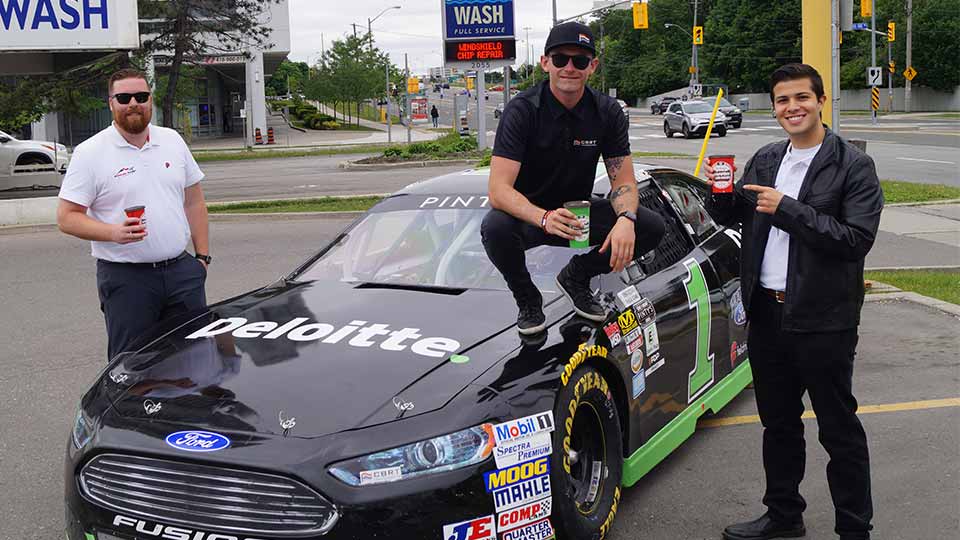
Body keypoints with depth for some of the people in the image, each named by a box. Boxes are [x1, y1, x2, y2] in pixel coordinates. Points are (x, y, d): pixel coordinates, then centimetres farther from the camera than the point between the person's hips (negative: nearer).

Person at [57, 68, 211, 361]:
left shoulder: (172, 140, 10)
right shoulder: (90, 153, -4)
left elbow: (194, 202, 15)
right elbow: (67, 216, -7)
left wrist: (202, 255, 9)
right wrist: (113, 232, -23)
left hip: (180, 269, 4)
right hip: (125, 278, -4)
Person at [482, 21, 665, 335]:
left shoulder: (607, 112, -7)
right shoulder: (522, 110, -20)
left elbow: (623, 180, -5)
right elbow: (499, 190, -28)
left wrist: (626, 219, -30)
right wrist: (544, 218, -47)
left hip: (578, 212, 4)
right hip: (528, 214, -4)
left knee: (651, 228, -17)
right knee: (495, 227, -38)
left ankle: (576, 277, 9)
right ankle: (526, 298, -5)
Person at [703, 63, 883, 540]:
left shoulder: (853, 166, -10)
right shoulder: (765, 160, 10)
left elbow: (857, 238, -20)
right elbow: (732, 216, 18)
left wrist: (787, 209, -23)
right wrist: (718, 193, -6)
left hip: (823, 320, -6)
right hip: (767, 314, 6)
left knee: (839, 430, 5)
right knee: (778, 424, 19)